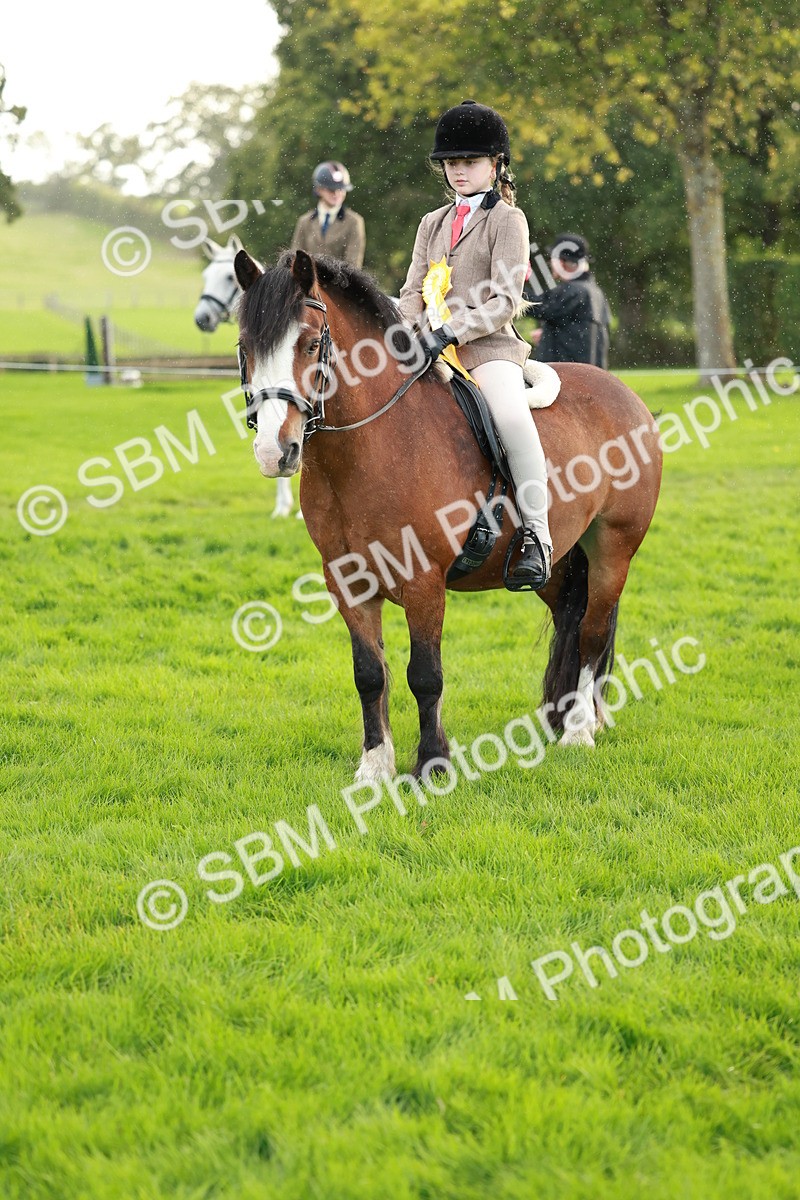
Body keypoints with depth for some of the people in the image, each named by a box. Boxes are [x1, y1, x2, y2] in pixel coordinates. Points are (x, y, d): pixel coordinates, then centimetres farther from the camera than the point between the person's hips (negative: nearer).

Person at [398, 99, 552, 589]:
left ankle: (536, 535, -29)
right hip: (433, 348, 6)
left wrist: (452, 331, -21)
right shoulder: (433, 223, 20)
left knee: (511, 413, -34)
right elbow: (413, 291, 17)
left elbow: (504, 302, -8)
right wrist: (414, 333, -5)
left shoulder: (507, 219, 1)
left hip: (489, 345, -6)